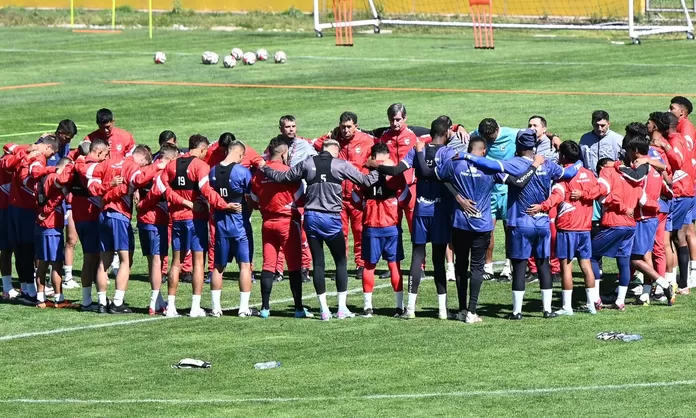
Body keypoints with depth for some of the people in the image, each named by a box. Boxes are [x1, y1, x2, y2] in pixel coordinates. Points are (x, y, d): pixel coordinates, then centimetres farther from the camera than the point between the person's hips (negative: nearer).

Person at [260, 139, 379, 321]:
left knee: (318, 263, 7)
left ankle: (324, 309, 5)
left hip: (311, 217, 2)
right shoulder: (341, 165, -2)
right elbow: (366, 181, 1)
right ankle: (342, 307, 4)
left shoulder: (307, 164, 4)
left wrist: (264, 169, 28)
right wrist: (377, 172, 22)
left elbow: (282, 177, 11)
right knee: (341, 261, 9)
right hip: (331, 219, -2)